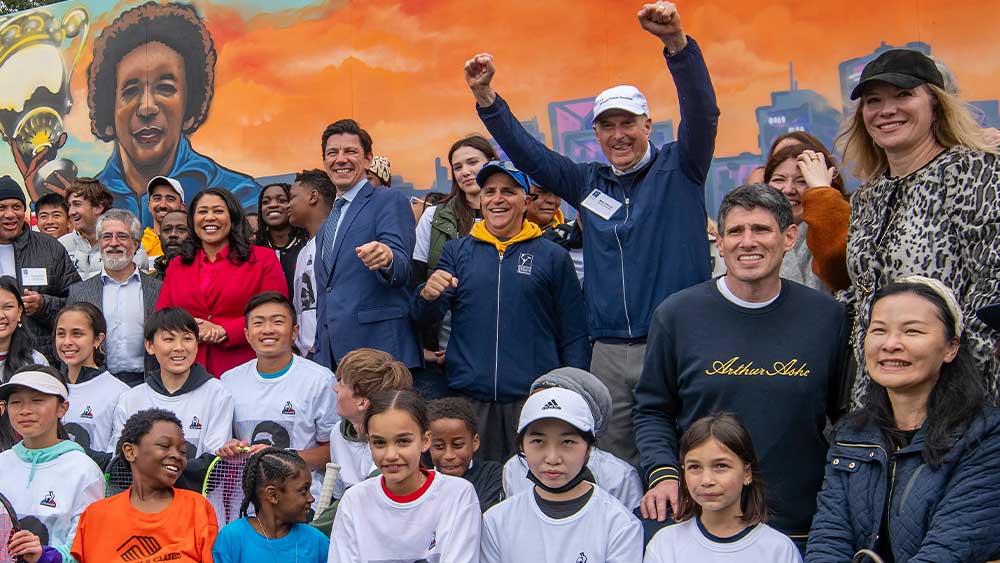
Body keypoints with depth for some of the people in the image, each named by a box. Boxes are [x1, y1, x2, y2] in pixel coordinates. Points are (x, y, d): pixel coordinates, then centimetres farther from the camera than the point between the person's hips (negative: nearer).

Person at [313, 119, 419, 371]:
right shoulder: (325, 226, 23)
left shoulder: (390, 201, -2)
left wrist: (386, 259, -39)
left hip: (380, 350, -7)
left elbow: (402, 270, -17)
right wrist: (320, 352, 18)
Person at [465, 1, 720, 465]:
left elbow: (701, 113, -13)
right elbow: (527, 153, 16)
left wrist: (678, 44, -29)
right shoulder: (589, 182, 15)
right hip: (608, 353, 4)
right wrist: (486, 98, 4)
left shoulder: (678, 168, 3)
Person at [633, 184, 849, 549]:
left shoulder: (827, 317, -1)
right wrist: (662, 473, -10)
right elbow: (652, 409, 5)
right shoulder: (677, 314, -2)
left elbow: (846, 416, 7)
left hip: (801, 525, 2)